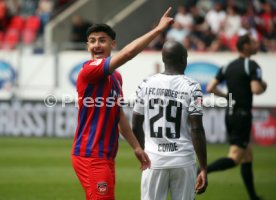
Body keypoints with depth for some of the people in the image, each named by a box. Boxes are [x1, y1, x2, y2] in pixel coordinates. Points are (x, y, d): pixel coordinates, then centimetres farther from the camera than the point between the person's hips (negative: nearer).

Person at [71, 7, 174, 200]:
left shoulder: (116, 77, 15)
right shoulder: (89, 70, -13)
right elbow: (127, 53, -24)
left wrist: (137, 147, 21)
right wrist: (158, 29, -19)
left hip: (107, 156, 9)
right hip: (91, 156, -9)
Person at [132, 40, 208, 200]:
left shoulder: (146, 85, 3)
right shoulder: (191, 87, -6)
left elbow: (136, 127, 8)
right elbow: (196, 130, -10)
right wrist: (204, 169, -6)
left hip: (154, 160, 2)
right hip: (183, 160, -2)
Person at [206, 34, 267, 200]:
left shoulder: (228, 66, 10)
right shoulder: (252, 66, -10)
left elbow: (210, 88, 7)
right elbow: (256, 90, -23)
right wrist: (264, 86, -1)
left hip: (230, 114, 8)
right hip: (242, 115, -8)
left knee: (248, 156, 14)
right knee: (235, 158, -11)